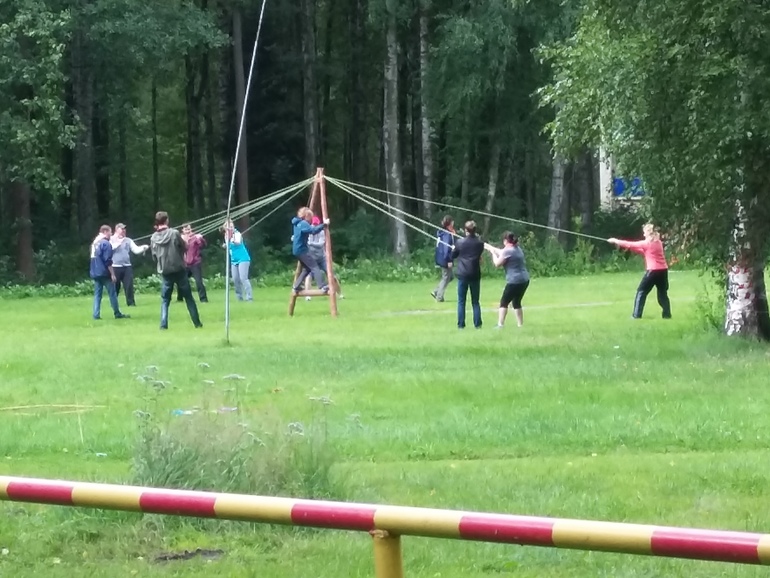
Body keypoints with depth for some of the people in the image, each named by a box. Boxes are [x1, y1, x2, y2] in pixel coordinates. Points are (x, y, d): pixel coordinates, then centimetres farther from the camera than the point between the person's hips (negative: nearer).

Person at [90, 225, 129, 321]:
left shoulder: (95, 243, 12)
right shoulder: (106, 243, -14)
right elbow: (108, 261, -17)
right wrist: (112, 274, -14)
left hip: (95, 273, 7)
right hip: (104, 273, -7)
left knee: (97, 294, 7)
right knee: (112, 294, 2)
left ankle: (96, 315, 0)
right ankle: (117, 314, 8)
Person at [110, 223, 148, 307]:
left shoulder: (128, 240, 12)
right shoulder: (111, 239, 3)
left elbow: (136, 250, 4)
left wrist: (143, 248, -14)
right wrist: (118, 243, -18)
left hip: (127, 266, 3)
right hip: (115, 267, -3)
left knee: (129, 285, -3)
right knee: (115, 286, 3)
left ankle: (131, 303, 1)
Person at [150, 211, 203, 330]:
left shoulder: (154, 238, -3)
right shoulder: (174, 233, -12)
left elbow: (154, 256, 5)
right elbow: (184, 248, -1)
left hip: (165, 271, 2)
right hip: (179, 269, -2)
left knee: (165, 300, 11)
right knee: (188, 297, 8)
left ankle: (163, 324, 0)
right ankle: (197, 322, 11)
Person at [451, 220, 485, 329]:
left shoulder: (460, 242, -7)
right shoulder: (479, 243, -2)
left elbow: (453, 256, 6)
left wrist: (453, 249, 27)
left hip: (462, 274, -2)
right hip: (475, 275, 2)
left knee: (461, 301, 5)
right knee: (475, 301, 10)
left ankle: (461, 324, 1)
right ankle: (477, 324, 5)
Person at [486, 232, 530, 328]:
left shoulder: (508, 251, -12)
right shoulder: (517, 248, 15)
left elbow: (497, 263, -7)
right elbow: (501, 252, 28)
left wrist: (493, 253, 8)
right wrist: (490, 247, 35)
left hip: (514, 281, -8)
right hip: (524, 280, 8)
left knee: (504, 302, 1)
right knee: (516, 302, 19)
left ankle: (500, 324, -5)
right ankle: (520, 324, 17)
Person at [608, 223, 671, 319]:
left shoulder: (647, 243, -6)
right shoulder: (658, 243, 15)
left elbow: (630, 244, 0)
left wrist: (616, 241, 9)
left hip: (653, 271, -7)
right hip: (663, 270, 7)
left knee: (641, 292, 4)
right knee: (662, 293, 15)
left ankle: (636, 315, 1)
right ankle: (667, 314, 9)